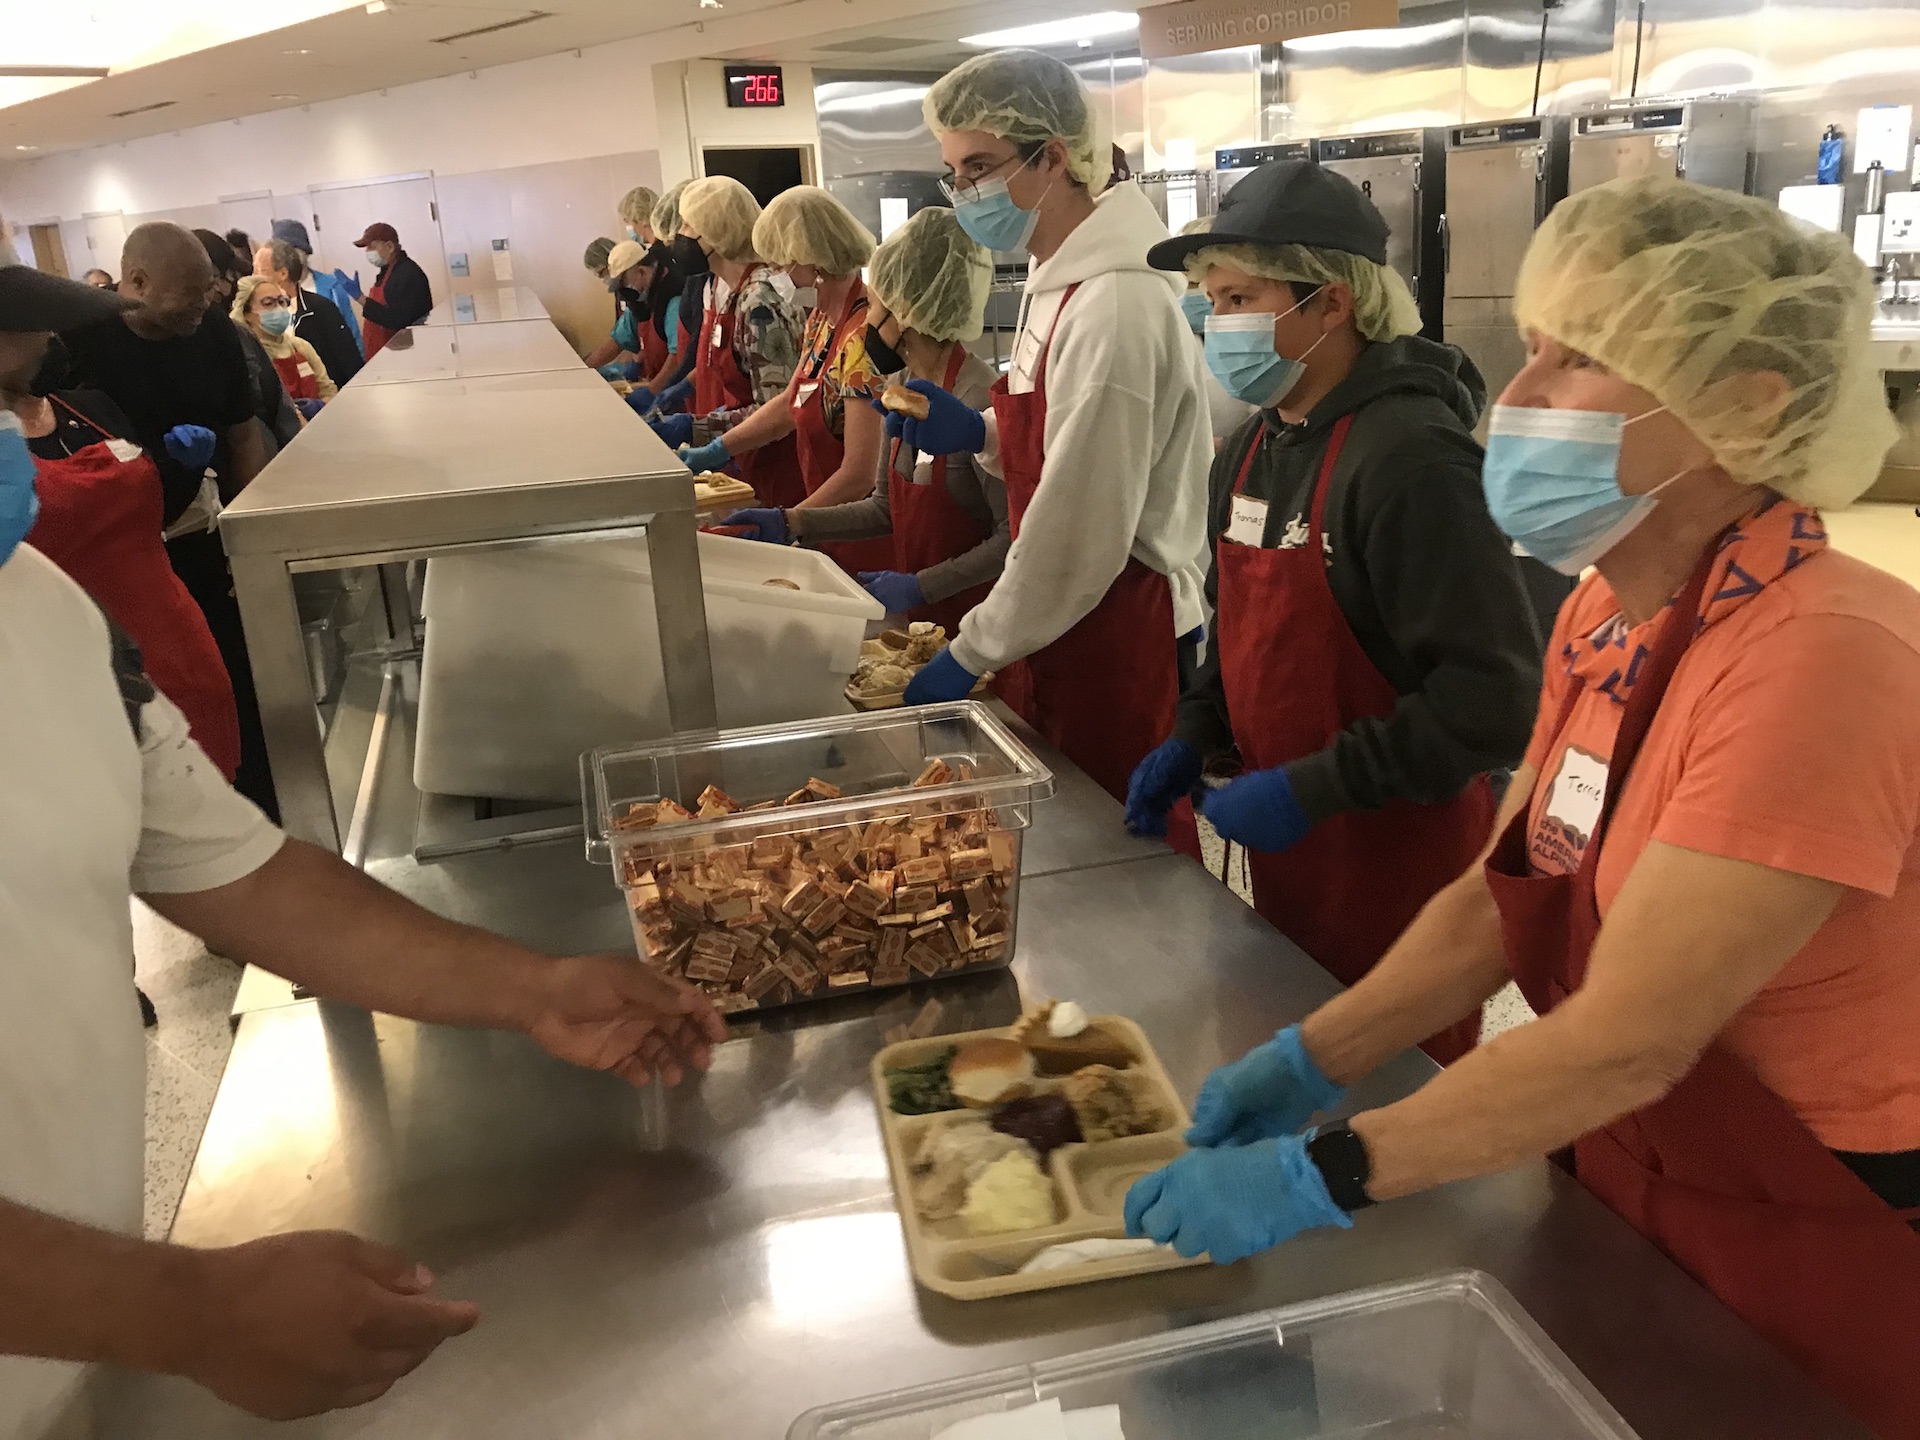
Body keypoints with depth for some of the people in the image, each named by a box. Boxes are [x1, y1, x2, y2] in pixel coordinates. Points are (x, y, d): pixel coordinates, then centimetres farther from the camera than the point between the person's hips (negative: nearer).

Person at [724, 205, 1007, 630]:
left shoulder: (977, 399, -23)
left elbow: (1013, 538, -23)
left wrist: (919, 585, -22)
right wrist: (791, 522, 2)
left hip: (975, 627, -8)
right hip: (918, 618, 8)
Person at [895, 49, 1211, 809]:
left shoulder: (1116, 305, -21)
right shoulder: (1057, 283, 8)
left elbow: (1080, 533, -21)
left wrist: (972, 654, -12)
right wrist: (978, 433, 1)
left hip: (1123, 644, -8)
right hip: (1070, 634, 9)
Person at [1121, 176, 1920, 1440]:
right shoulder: (1607, 612, -2)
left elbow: (1627, 1040, -30)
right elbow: (1501, 896, 2)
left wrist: (1319, 1174, -27)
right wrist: (1312, 1059, -8)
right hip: (1627, 1193, 6)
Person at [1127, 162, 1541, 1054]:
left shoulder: (1412, 458, -21)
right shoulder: (1251, 451, 6)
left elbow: (1495, 698, -24)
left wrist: (1314, 789, -23)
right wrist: (1195, 738, 5)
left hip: (1398, 865, -8)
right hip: (1286, 849, 8)